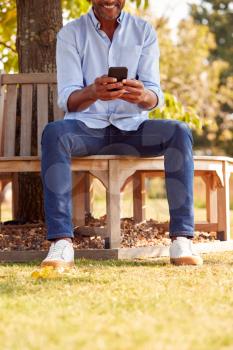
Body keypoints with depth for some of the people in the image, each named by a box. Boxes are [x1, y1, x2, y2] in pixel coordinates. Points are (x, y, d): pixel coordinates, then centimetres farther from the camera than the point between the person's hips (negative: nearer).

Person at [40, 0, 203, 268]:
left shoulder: (144, 32, 3)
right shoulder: (71, 34, -1)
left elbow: (155, 97, -7)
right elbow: (67, 100, -12)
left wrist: (143, 95, -33)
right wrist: (93, 92, -36)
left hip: (132, 127, 2)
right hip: (86, 127, -1)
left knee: (179, 132, -27)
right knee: (53, 132, -34)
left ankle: (181, 240, -32)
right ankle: (61, 242, -42)